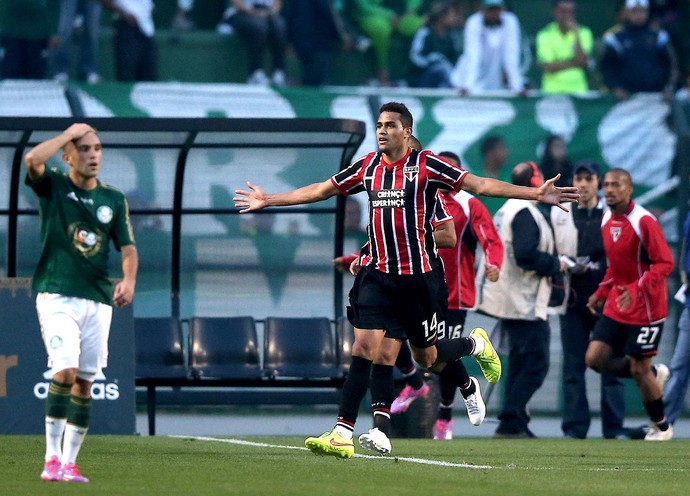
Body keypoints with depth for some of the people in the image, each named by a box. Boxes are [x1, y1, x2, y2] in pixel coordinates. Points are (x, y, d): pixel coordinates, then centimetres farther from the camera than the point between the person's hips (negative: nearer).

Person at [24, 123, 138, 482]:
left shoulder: (114, 200, 11)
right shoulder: (53, 187, 1)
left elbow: (127, 247, 8)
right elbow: (32, 159, -19)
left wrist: (129, 280, -12)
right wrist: (69, 133, -8)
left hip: (98, 301, 4)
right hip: (57, 296, -4)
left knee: (84, 382, 3)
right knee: (65, 372, -18)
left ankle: (69, 463, 9)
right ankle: (52, 459, -15)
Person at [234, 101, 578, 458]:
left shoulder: (425, 165, -6)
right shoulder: (367, 167, 8)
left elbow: (479, 185, -9)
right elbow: (319, 191, 19)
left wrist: (536, 194, -17)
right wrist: (269, 200, 22)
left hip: (416, 277, -3)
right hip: (376, 274, 3)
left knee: (427, 358, 6)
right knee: (364, 349, -9)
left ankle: (476, 344, 38)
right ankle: (341, 435, -14)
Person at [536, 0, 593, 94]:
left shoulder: (584, 33, 5)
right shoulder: (545, 35, 0)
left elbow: (583, 62, -9)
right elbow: (547, 67, -8)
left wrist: (576, 34, -12)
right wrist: (573, 63, -9)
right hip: (553, 90, -1)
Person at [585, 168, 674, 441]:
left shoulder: (644, 221, -18)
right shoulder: (607, 220, 7)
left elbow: (664, 263, -22)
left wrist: (638, 290, -33)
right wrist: (601, 293, 14)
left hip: (645, 308, -7)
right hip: (616, 305, 7)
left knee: (639, 370, -2)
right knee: (595, 359, -2)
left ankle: (661, 426, 20)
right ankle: (653, 374, 20)